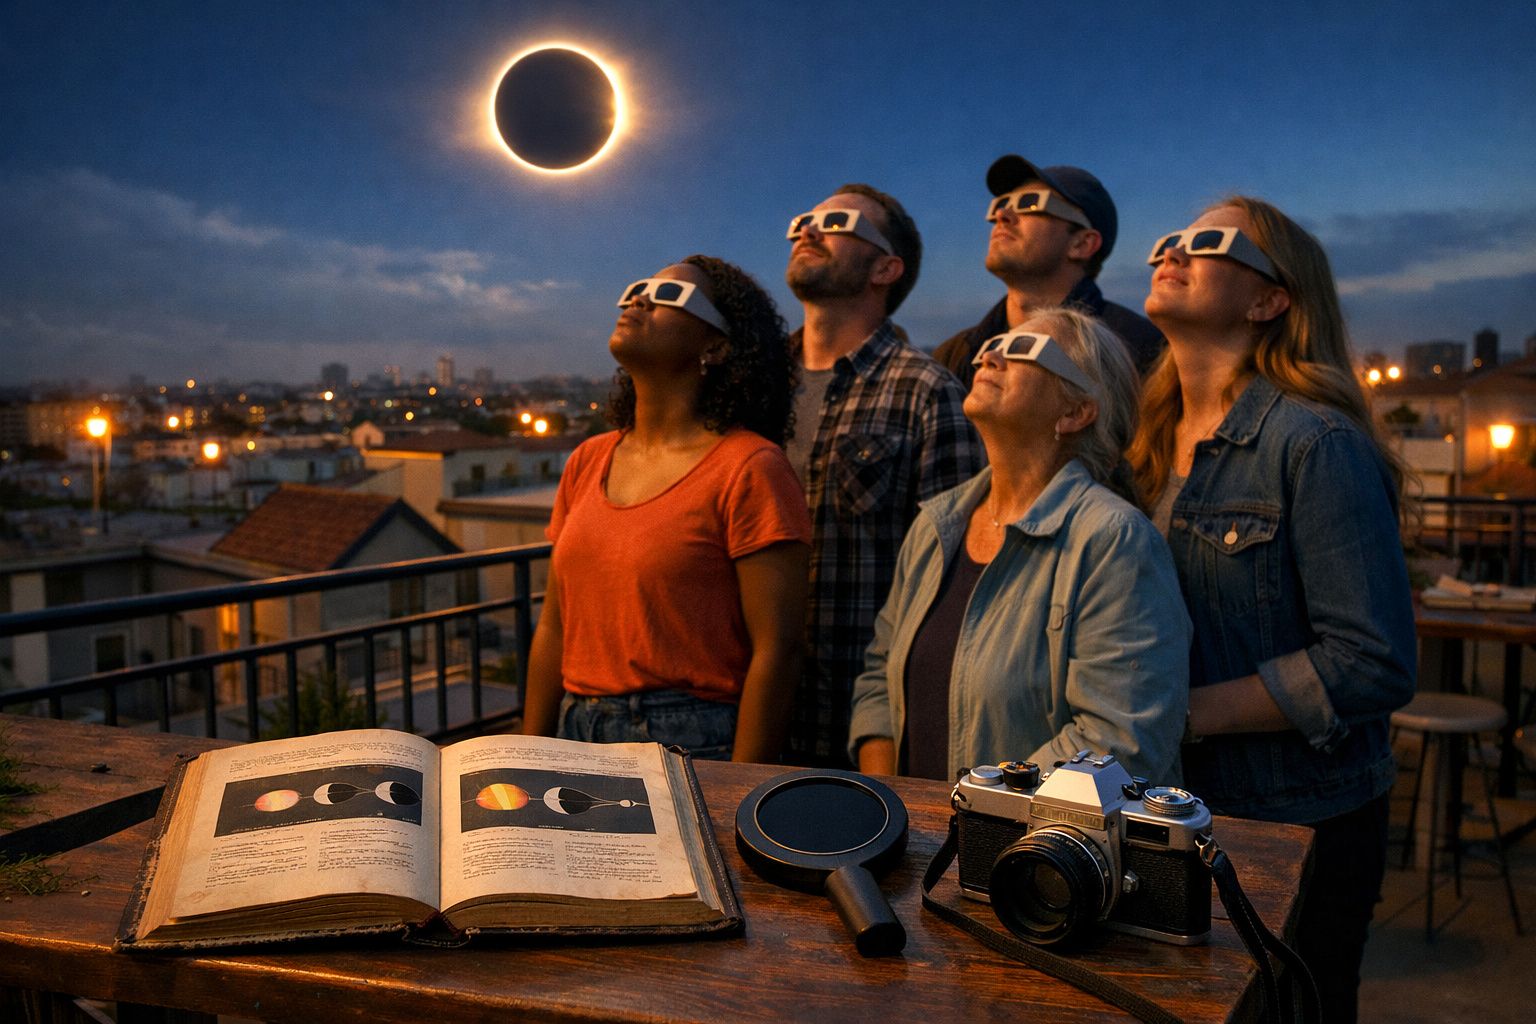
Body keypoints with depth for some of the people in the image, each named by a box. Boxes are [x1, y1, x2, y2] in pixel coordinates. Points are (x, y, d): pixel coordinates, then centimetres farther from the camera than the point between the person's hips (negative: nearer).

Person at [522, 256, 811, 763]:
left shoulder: (750, 468, -13)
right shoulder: (588, 462, 8)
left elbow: (777, 649, -15)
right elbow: (555, 627, 11)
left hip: (696, 746, -6)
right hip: (578, 738, 6)